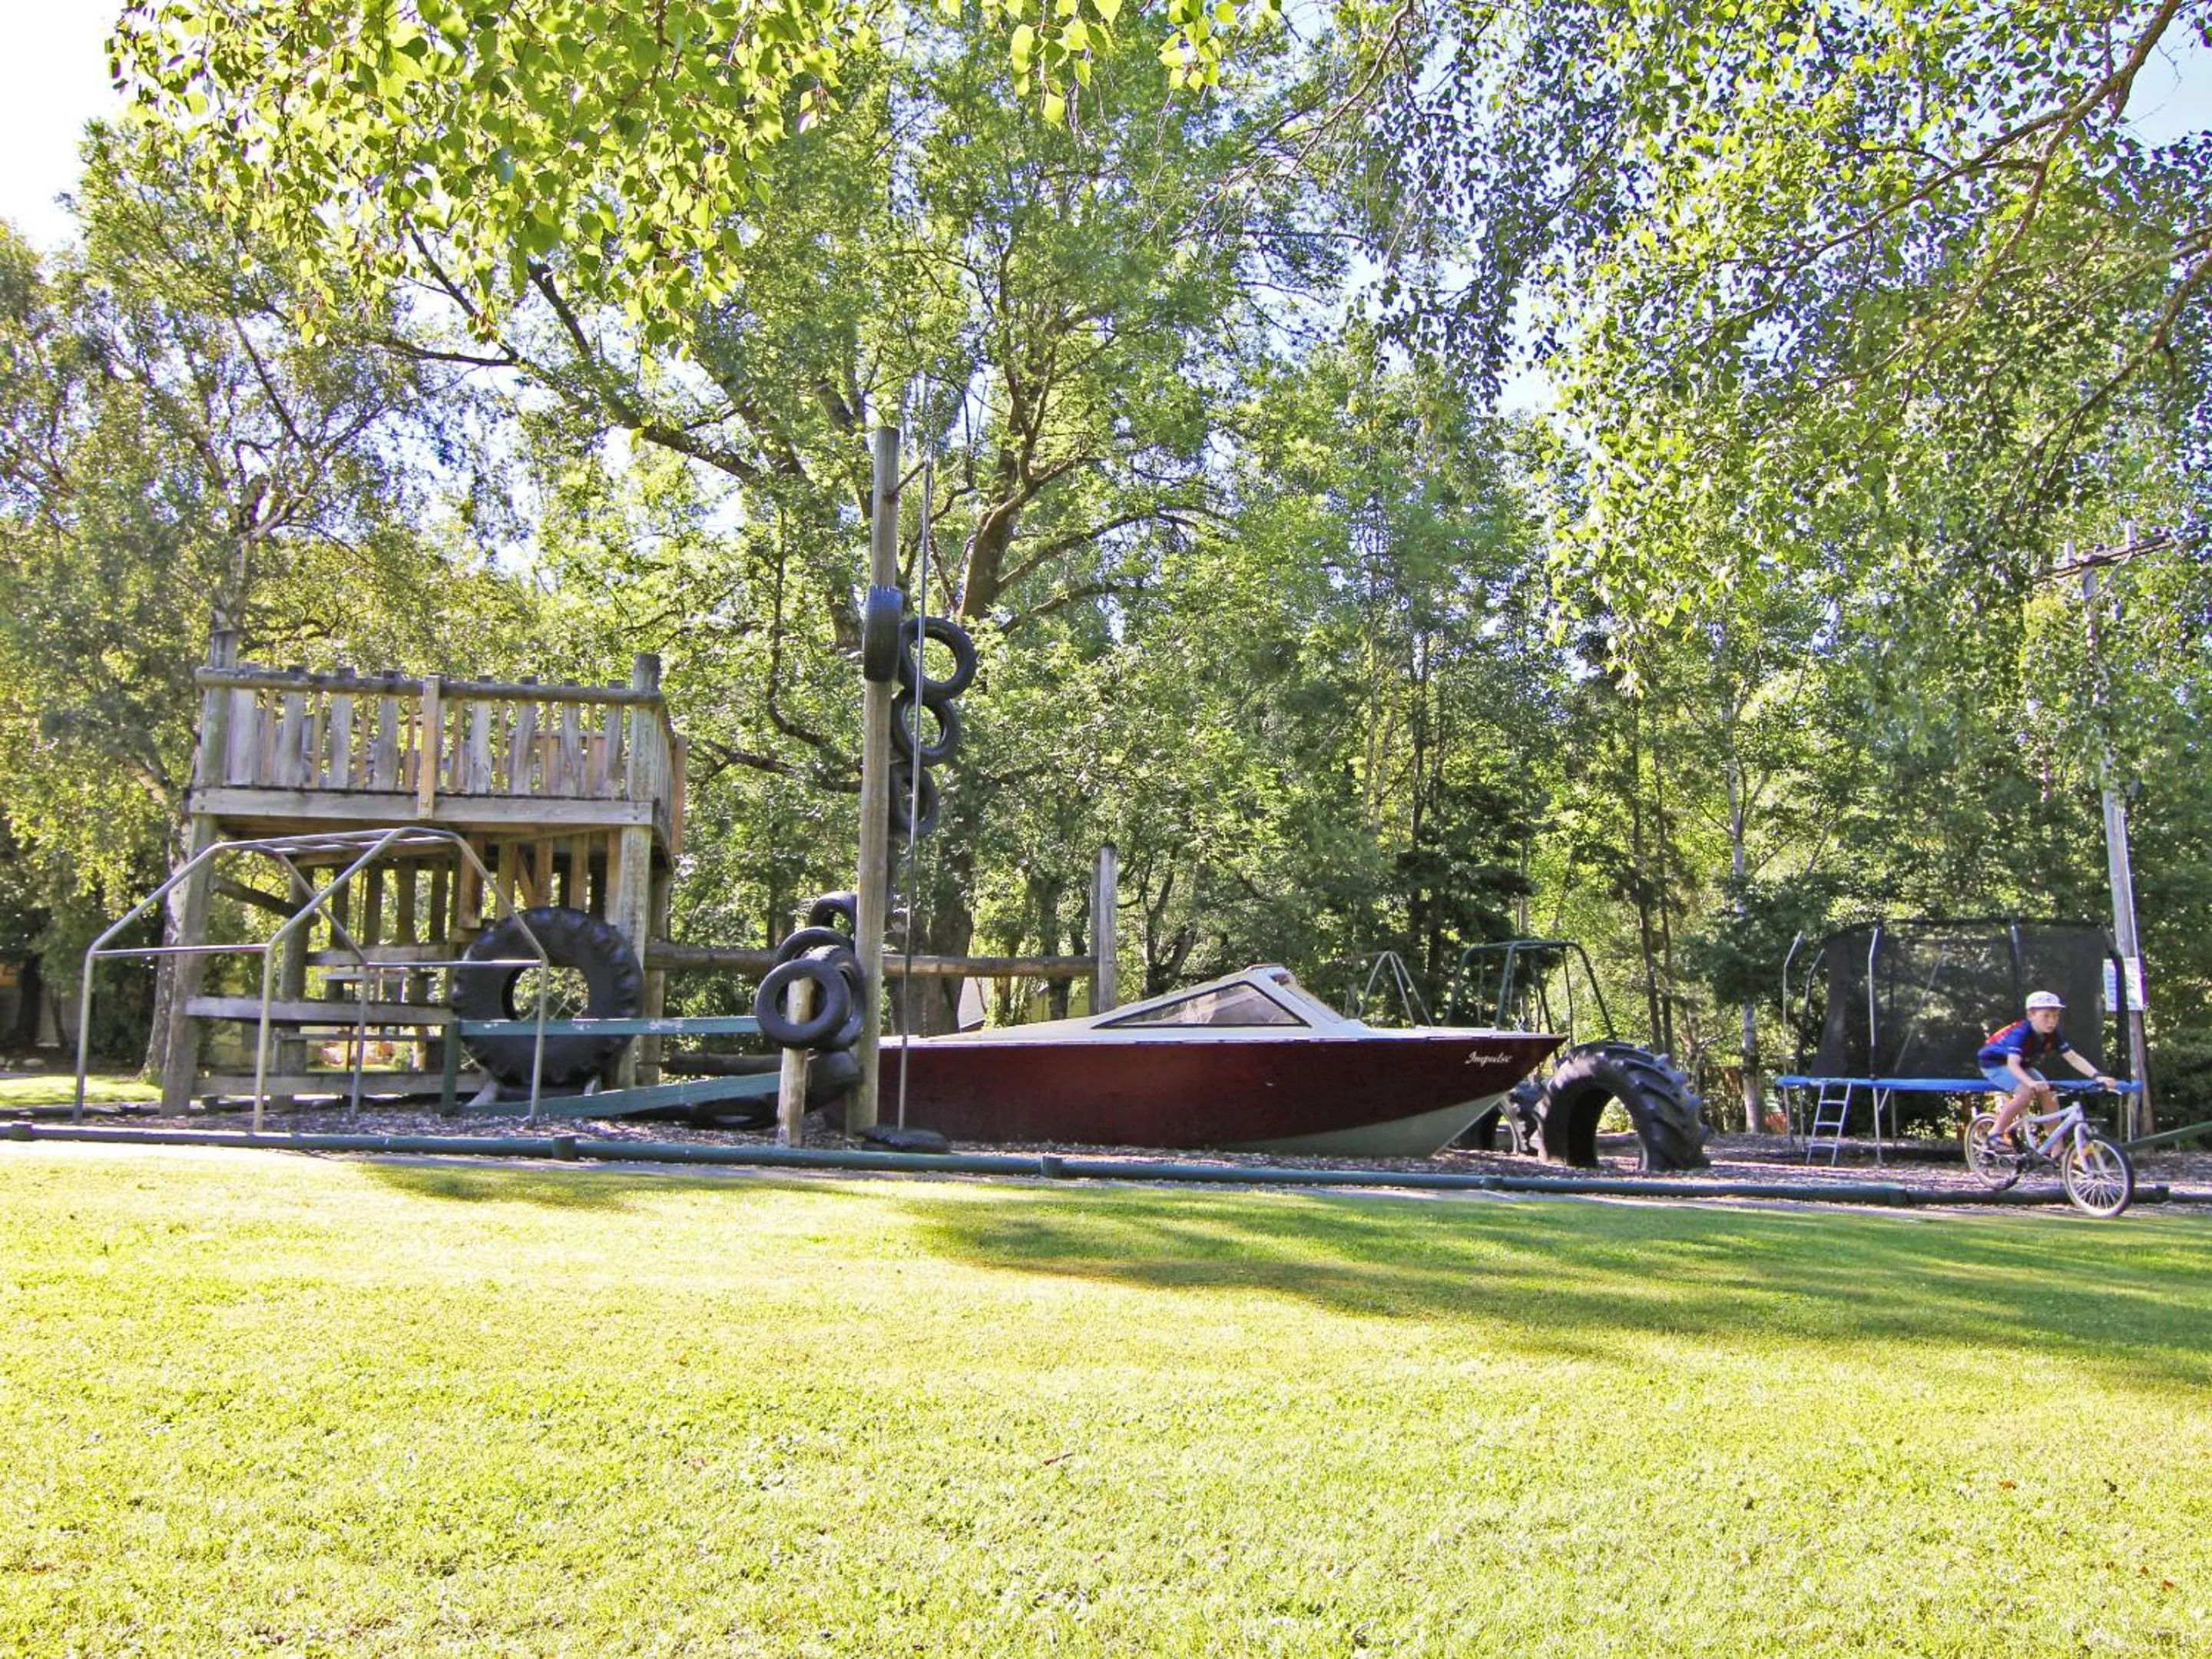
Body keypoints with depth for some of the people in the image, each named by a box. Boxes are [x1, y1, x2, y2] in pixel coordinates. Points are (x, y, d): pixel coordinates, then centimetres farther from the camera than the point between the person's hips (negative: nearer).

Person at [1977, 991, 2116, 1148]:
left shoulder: (2053, 1035, -13)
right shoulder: (2021, 1033, -33)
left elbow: (2073, 1058, -15)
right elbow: (2013, 1064, -43)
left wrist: (2097, 1076, -30)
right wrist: (2032, 1082, -61)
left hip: (2023, 1066, 7)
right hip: (1994, 1063, -7)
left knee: (2050, 1098, -9)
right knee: (2027, 1092, -31)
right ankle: (1996, 1133, -18)